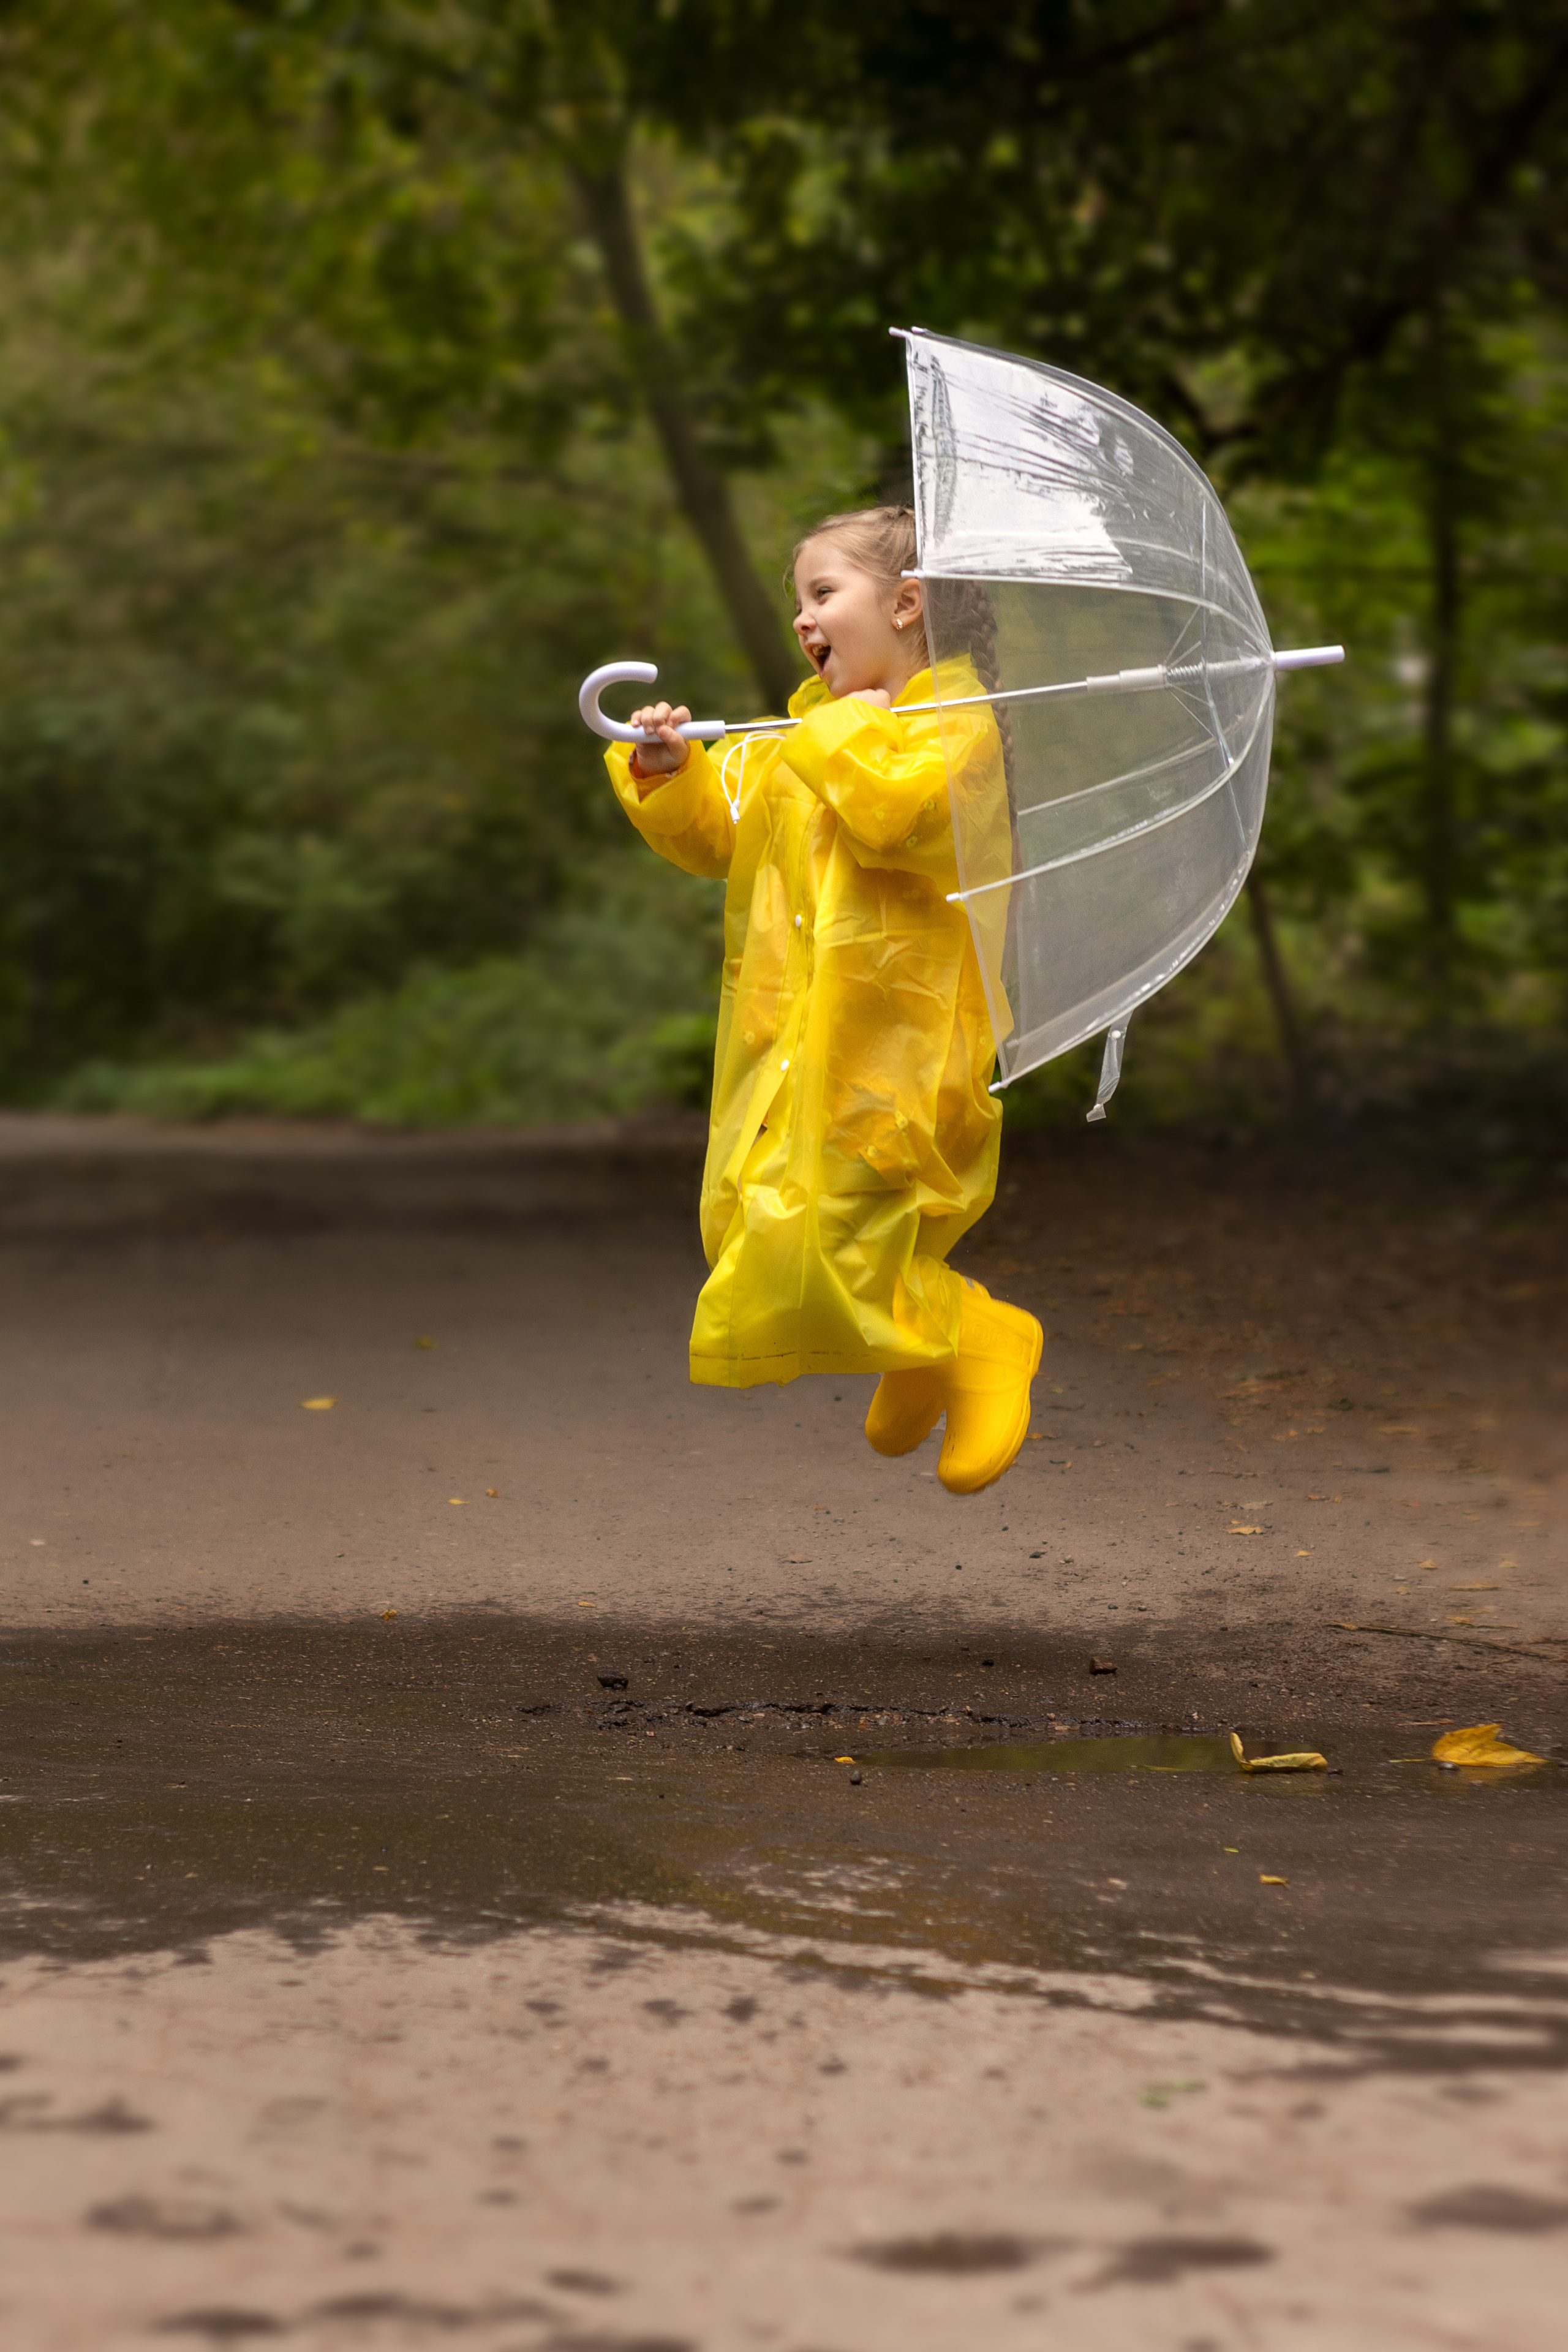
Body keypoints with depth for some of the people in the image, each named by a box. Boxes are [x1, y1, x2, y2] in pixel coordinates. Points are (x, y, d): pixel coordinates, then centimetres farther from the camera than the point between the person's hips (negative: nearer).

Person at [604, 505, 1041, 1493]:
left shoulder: (956, 722, -9)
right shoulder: (801, 729, 16)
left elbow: (894, 812, -27)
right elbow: (717, 834, 17)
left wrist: (850, 733, -14)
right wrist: (672, 776, -1)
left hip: (891, 1048, -8)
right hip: (788, 1041, 8)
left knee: (818, 1241, -13)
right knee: (747, 1226, 9)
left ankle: (981, 1343, 9)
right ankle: (919, 1356, 30)